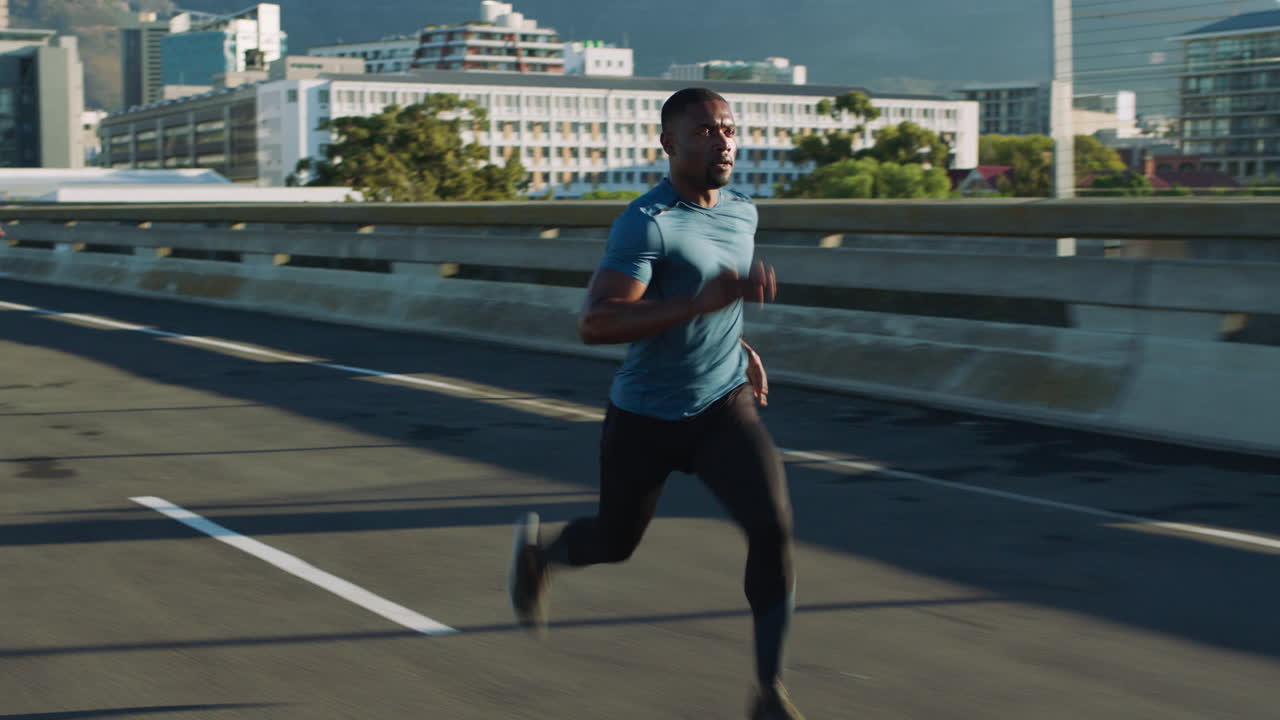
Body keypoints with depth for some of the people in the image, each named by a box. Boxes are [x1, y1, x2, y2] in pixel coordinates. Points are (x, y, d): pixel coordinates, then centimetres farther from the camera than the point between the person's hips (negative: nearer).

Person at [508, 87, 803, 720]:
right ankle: (536, 552, 51)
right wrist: (707, 300, -39)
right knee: (615, 542, 15)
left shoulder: (742, 212, 4)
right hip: (645, 417, -4)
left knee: (773, 527, -16)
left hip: (725, 405, 5)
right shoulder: (646, 223, -21)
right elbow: (594, 324, -33)